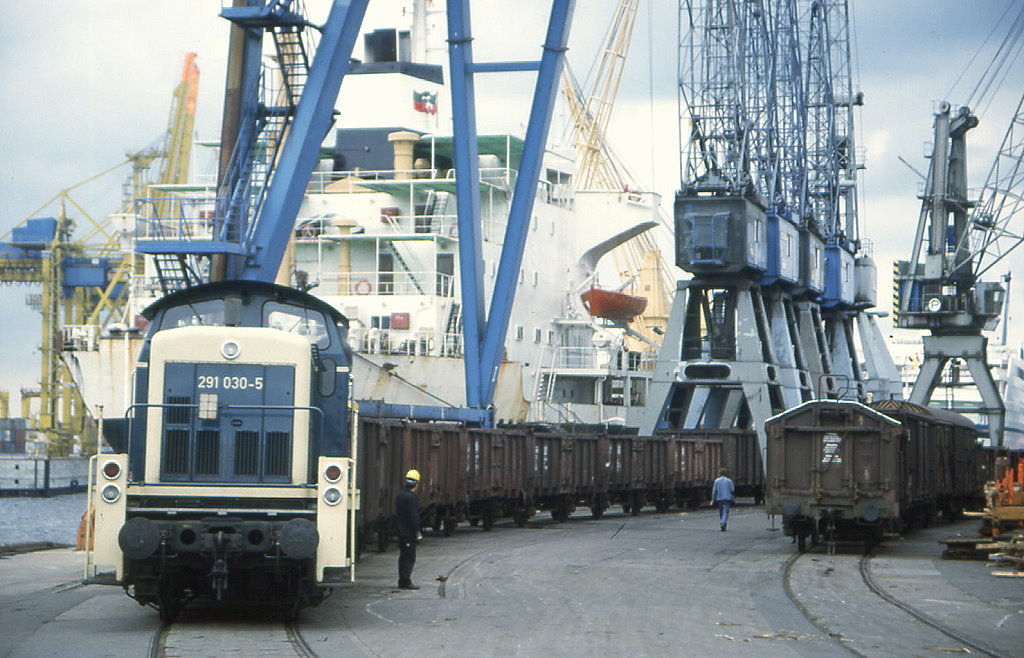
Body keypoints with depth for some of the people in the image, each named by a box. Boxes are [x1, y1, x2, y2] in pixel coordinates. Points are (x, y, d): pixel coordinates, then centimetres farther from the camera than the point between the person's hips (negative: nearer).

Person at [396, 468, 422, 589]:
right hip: (409, 532, -9)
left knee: (403, 557, 14)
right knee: (409, 558, -5)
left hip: (401, 532, 9)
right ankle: (406, 582, -6)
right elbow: (413, 516, -19)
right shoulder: (411, 497, -17)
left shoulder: (400, 495, 12)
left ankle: (402, 581, 18)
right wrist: (417, 532, -15)